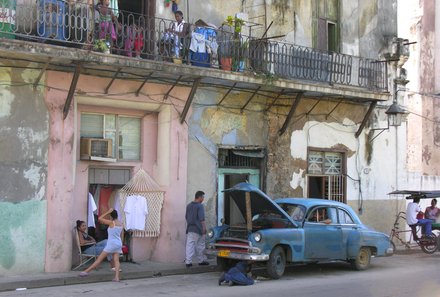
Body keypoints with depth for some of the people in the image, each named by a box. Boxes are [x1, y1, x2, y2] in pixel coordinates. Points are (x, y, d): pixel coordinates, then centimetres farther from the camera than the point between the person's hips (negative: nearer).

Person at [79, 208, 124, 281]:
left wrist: (108, 212, -7)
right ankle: (117, 277, -12)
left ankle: (86, 271, -1)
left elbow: (99, 218, -10)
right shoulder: (121, 224, 8)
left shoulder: (111, 222, -11)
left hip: (111, 244, -7)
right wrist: (120, 245, 24)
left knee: (99, 259, -4)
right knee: (116, 260, -1)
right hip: (118, 244, 7)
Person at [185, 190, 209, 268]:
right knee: (200, 245, 8)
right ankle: (201, 260, 18)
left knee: (189, 245, 0)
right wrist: (204, 227, -14)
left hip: (190, 229, 6)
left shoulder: (189, 206, 12)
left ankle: (188, 262, -7)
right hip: (198, 229, -6)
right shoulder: (199, 206, -11)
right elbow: (201, 218, -16)